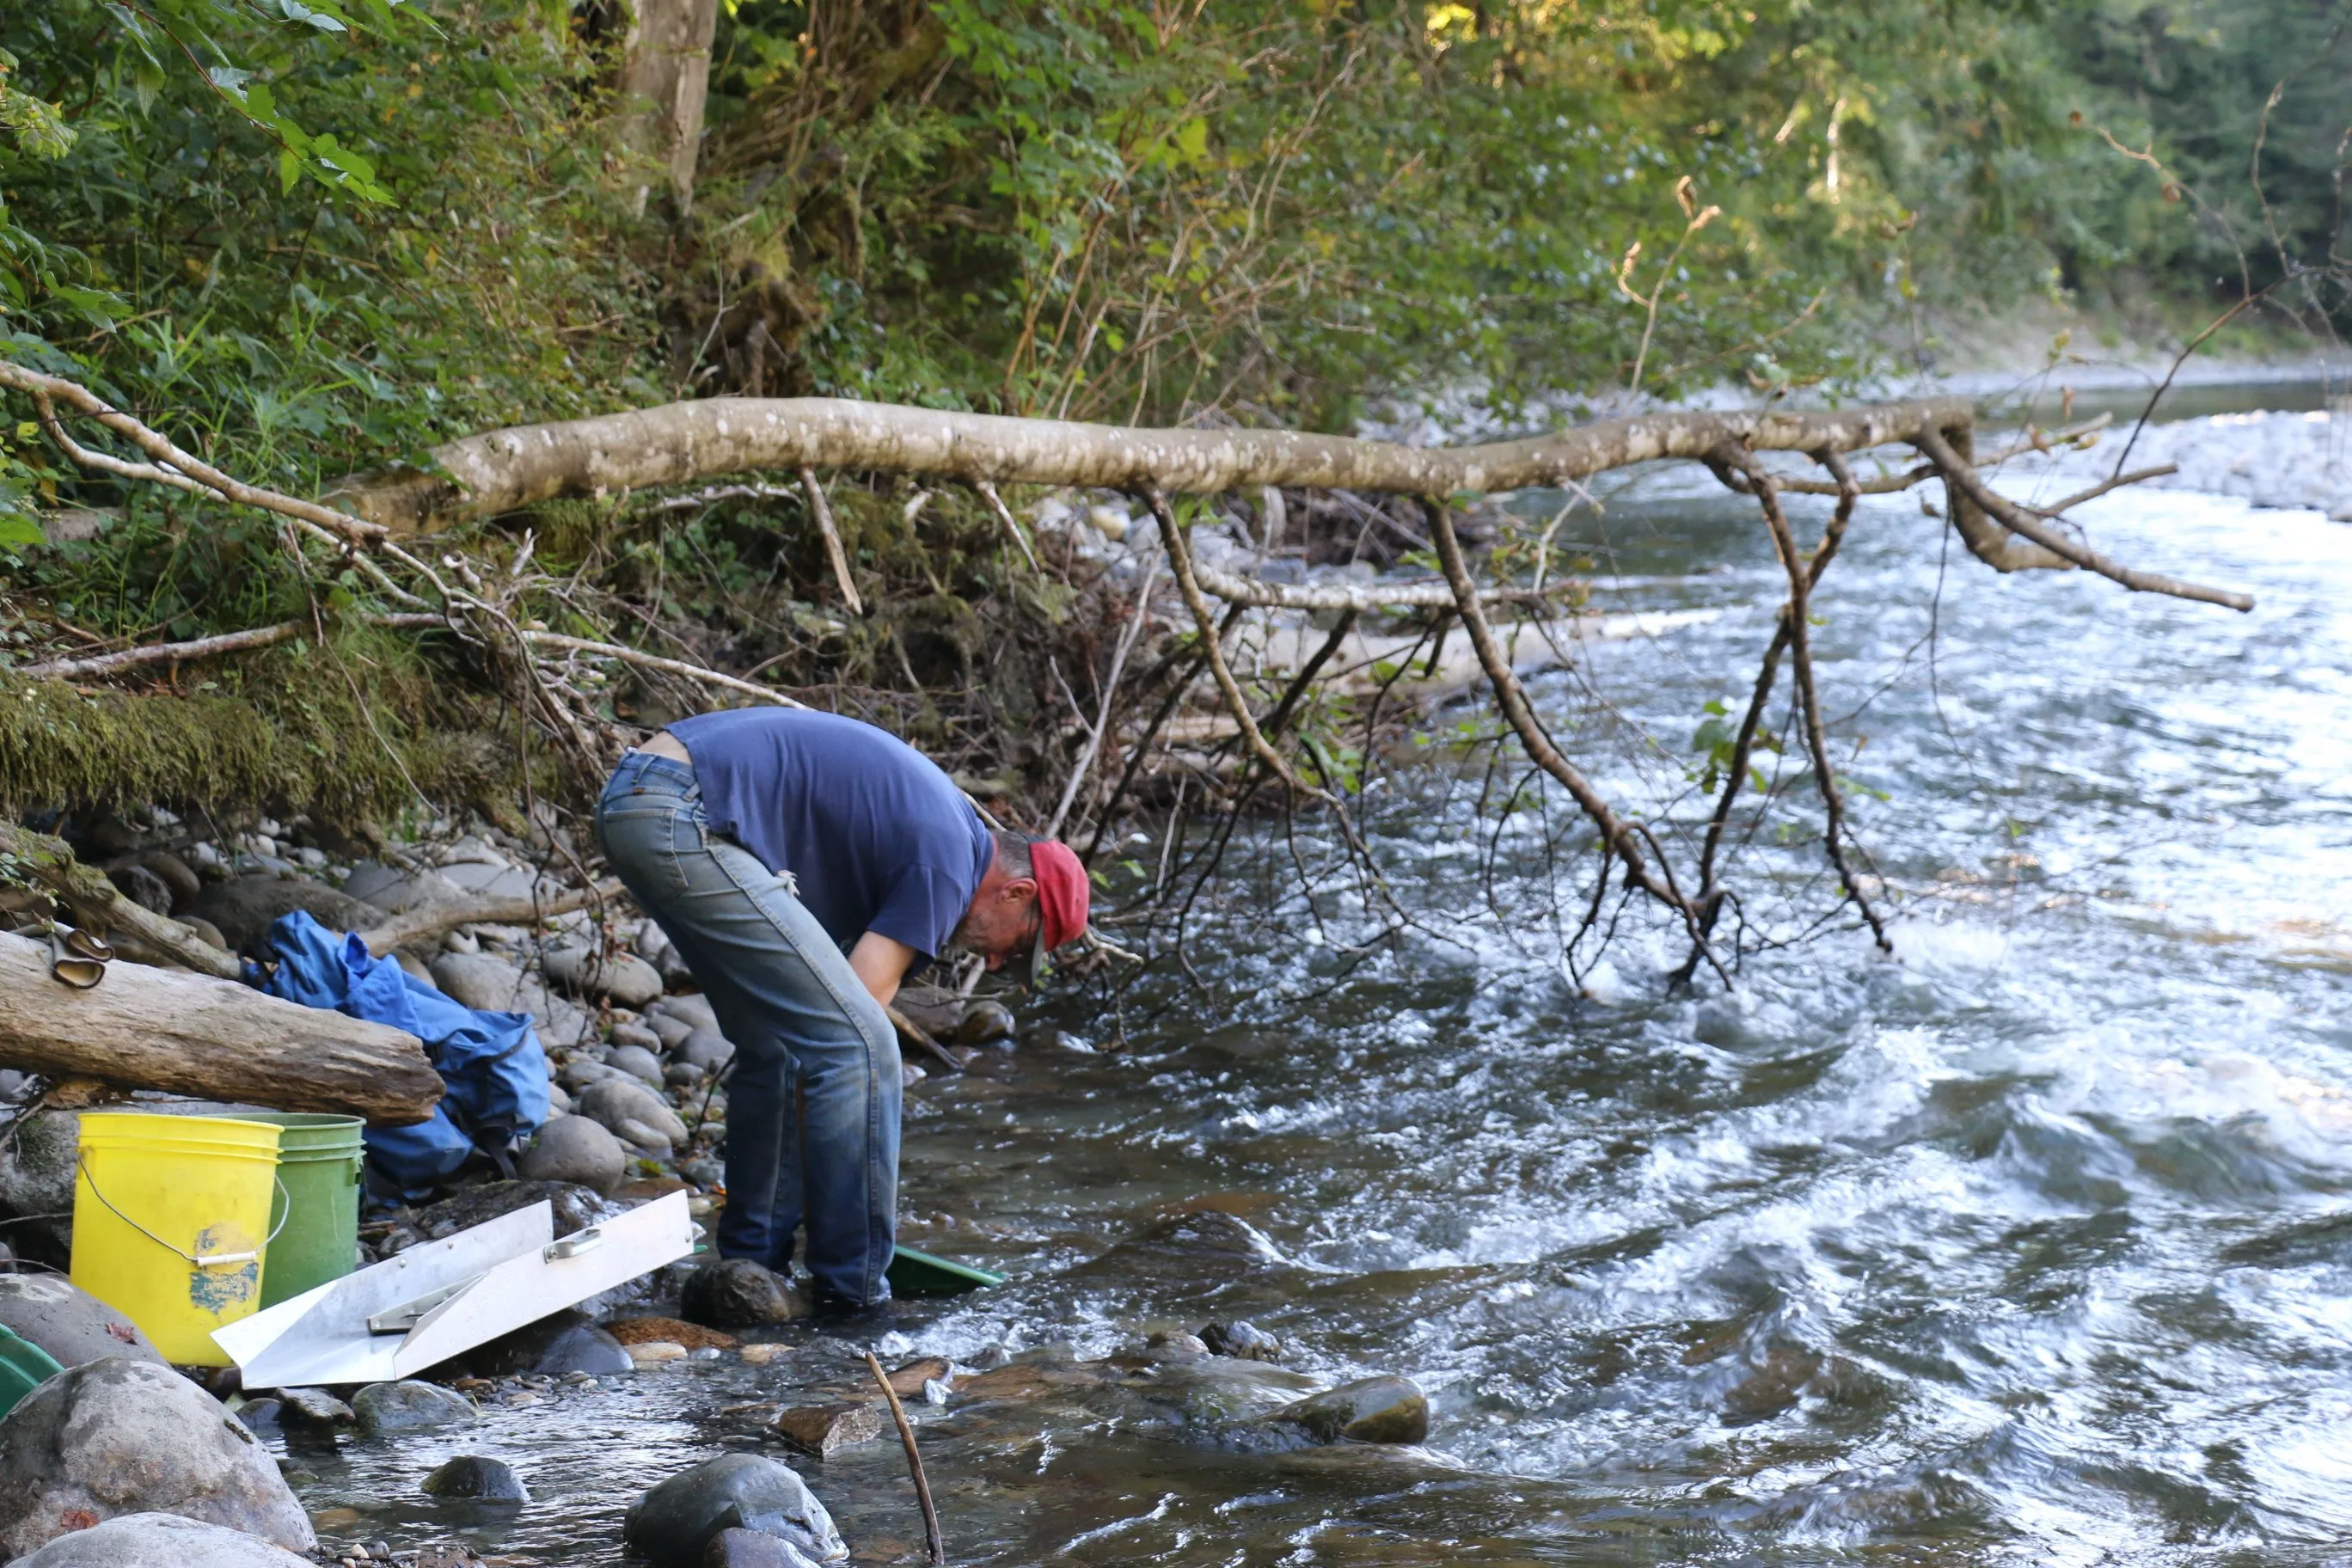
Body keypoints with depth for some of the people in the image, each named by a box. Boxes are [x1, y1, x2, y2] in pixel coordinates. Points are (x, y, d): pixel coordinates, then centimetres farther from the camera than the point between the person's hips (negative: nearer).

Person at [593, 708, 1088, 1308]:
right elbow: (853, 1020, -6)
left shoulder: (932, 818, 24)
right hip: (684, 822, -10)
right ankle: (855, 1295, 1)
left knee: (777, 1044, 19)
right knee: (858, 1045, -6)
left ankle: (752, 1261, 24)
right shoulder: (949, 864, -4)